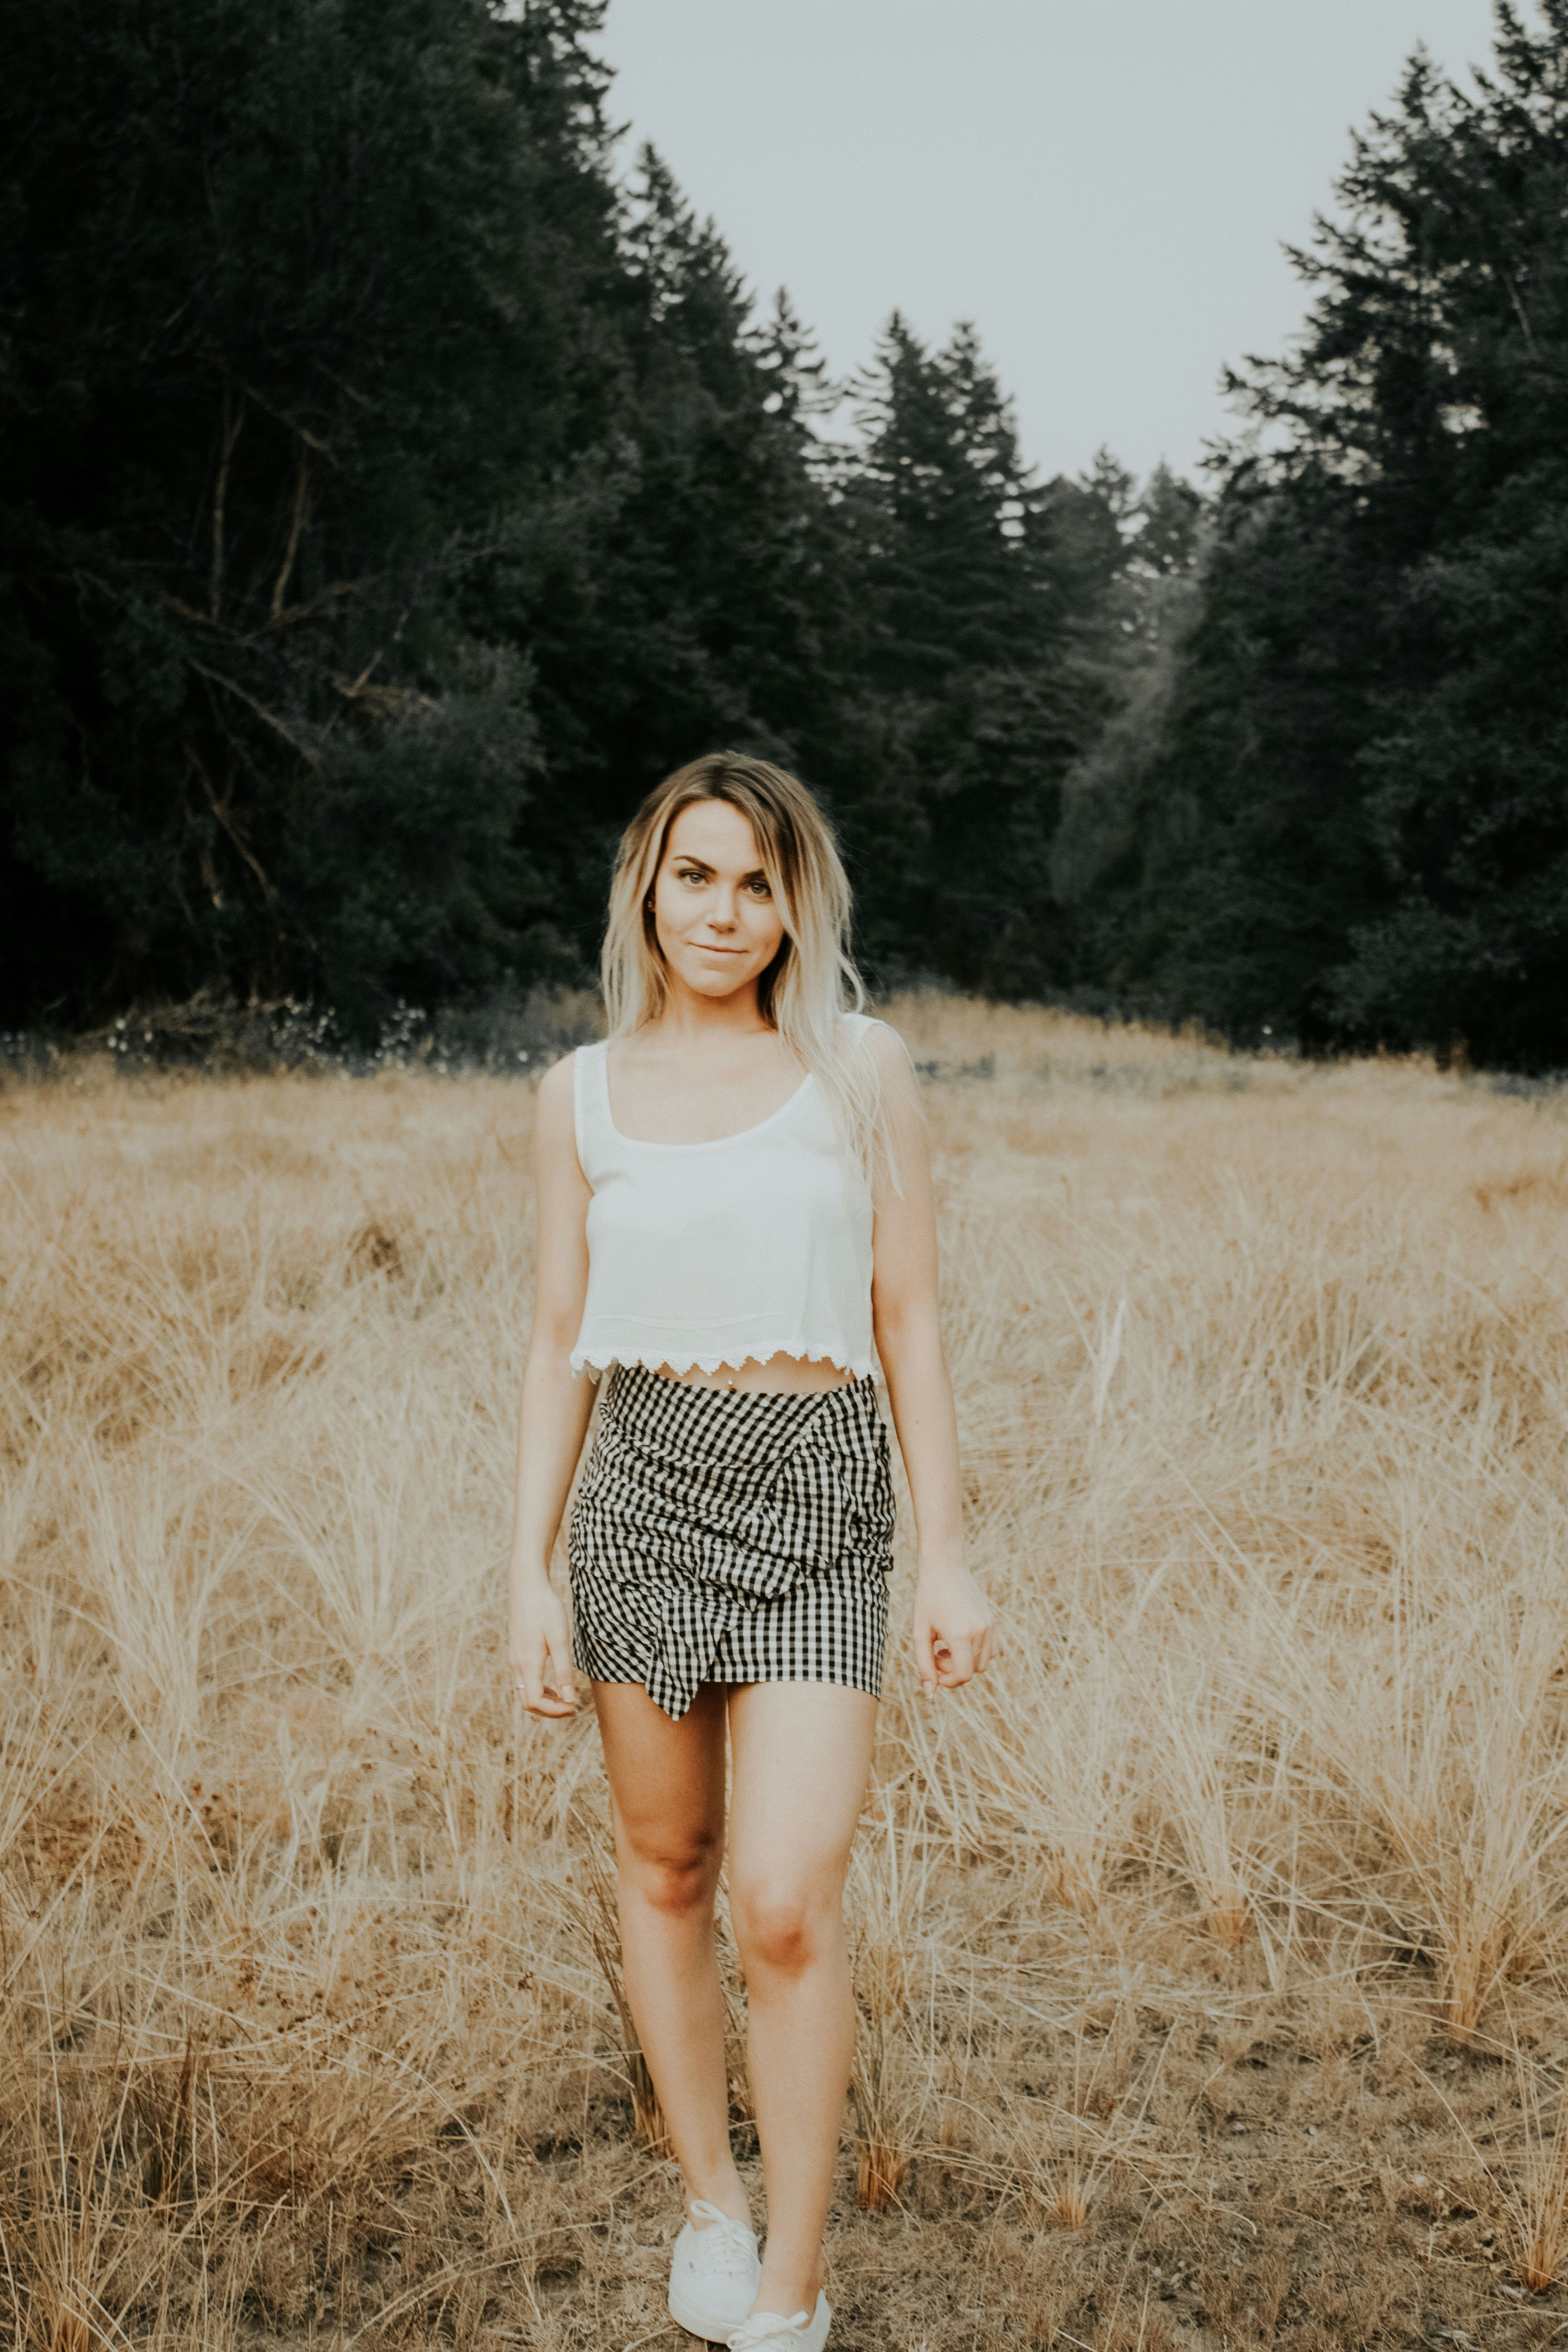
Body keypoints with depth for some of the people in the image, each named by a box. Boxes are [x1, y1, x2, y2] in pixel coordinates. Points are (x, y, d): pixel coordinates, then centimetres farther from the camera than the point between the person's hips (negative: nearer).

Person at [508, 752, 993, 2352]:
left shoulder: (860, 1067, 0)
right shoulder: (585, 1092, 4)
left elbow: (908, 1319, 2)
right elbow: (560, 1341, 6)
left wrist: (948, 1555, -1)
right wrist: (528, 1575, 1)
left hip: (819, 1499, -2)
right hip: (644, 1489, 2)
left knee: (788, 1909, -10)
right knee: (665, 1866, 12)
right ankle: (708, 2203, 32)